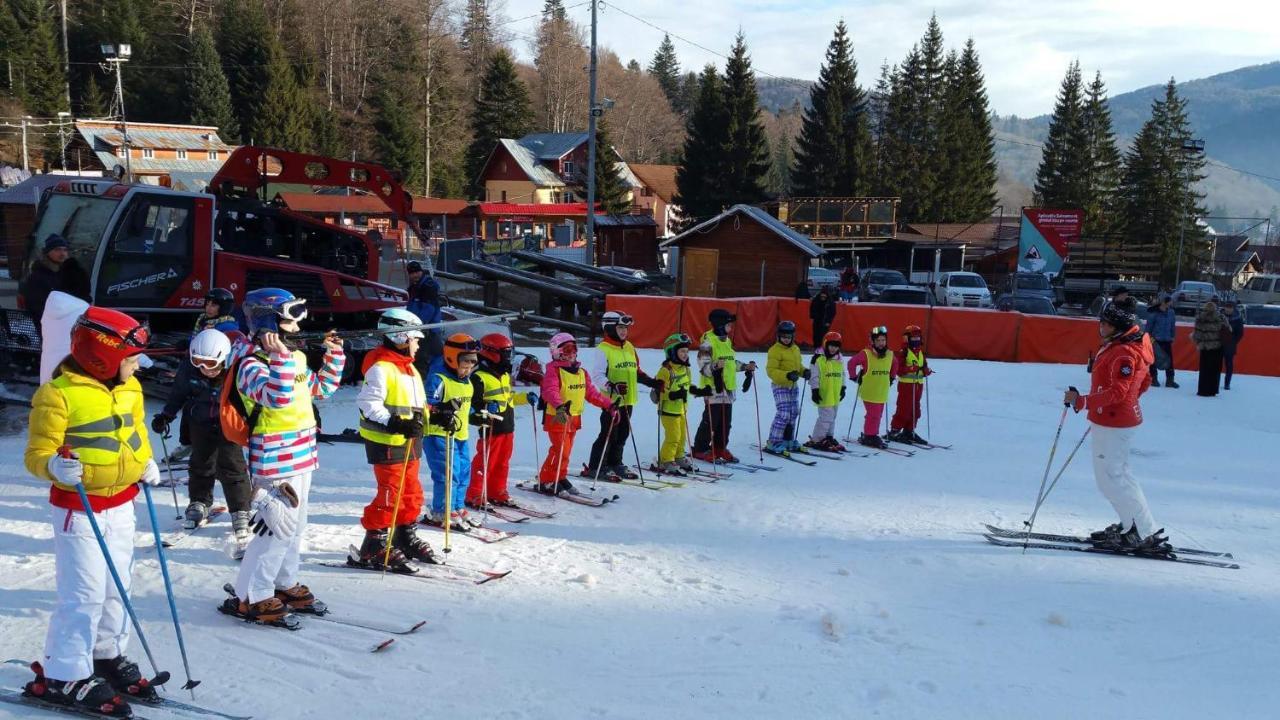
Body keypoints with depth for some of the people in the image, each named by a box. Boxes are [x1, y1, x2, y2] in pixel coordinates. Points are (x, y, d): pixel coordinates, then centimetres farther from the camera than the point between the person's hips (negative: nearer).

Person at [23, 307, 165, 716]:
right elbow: (37, 455, -15)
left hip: (121, 503, 8)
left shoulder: (130, 389, 5)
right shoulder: (58, 395, -18)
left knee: (117, 586, 17)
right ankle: (63, 676, 7)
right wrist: (55, 467, -35)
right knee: (85, 593, -6)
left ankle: (107, 655, 34)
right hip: (78, 509, -8)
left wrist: (146, 463, 7)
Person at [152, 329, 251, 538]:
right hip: (201, 421, 3)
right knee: (201, 462, 14)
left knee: (231, 465, -6)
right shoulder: (189, 368, -17)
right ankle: (199, 503, 33)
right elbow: (178, 393, 2)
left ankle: (240, 511, 4)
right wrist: (165, 416, 1)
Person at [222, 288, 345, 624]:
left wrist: (334, 356, 16)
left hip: (301, 458, 9)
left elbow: (322, 387, 24)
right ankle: (250, 597, 4)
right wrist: (280, 357, -39)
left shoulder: (294, 358, 10)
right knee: (279, 529, -7)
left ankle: (285, 584, 33)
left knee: (295, 526, 18)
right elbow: (278, 397, -35)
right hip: (275, 463, -9)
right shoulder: (251, 365, -17)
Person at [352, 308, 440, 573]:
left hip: (409, 442, 10)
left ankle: (406, 539, 31)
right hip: (387, 442, -10)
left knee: (411, 493, 17)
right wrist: (394, 424, -31)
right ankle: (375, 549, 0)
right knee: (390, 496, -8)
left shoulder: (409, 367, 17)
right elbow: (368, 404, -23)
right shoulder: (381, 368, -15)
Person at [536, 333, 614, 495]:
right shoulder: (553, 371, -10)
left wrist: (608, 404, 8)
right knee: (562, 450, -12)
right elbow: (550, 391, -26)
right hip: (557, 418, -8)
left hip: (574, 418, 8)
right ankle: (547, 482, 0)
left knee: (565, 451, 12)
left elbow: (591, 393, 18)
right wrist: (560, 406, -45)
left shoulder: (582, 373, 14)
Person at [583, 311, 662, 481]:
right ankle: (595, 467, 3)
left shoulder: (629, 348, 15)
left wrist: (651, 382, 15)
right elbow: (597, 375, -16)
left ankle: (615, 463, 26)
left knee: (623, 433, 13)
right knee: (609, 434, -6)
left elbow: (636, 372, 24)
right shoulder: (602, 350, -10)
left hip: (628, 400, 8)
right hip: (611, 400, -8)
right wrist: (612, 386, -30)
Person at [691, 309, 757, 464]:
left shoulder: (727, 341, 17)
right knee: (711, 420, -5)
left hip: (728, 388, 9)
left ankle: (720, 448, 23)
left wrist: (746, 367, 18)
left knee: (726, 422, 12)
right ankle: (700, 450, 5)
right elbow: (703, 365, -17)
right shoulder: (708, 341, -11)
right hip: (714, 388, -9)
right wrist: (715, 367, -35)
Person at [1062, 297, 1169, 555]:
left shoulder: (1124, 353, -22)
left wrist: (1082, 402, -29)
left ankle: (1147, 535, -1)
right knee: (1116, 474, 21)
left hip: (1113, 424, -11)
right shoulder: (1120, 346, 10)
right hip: (1120, 419, 11)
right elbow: (1144, 383, 20)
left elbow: (1117, 392, -28)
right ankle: (1131, 526, 30)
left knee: (1112, 479, -5)